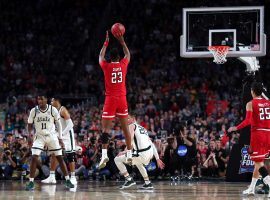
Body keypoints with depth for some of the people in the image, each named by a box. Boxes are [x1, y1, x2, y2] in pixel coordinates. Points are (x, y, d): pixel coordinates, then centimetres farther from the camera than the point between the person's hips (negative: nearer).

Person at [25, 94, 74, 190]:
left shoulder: (53, 110, -9)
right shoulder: (34, 111, -7)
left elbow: (58, 123, 2)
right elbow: (30, 125, 3)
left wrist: (60, 137, -2)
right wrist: (29, 136, -12)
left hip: (51, 136, 0)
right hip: (39, 136, 0)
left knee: (60, 157, 0)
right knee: (34, 158, -15)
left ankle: (67, 180, 7)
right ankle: (31, 182, -10)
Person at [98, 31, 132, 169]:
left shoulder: (106, 66, -3)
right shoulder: (123, 64, 3)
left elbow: (101, 56, 19)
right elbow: (128, 54, 25)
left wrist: (106, 43, 24)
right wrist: (122, 41, 29)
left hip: (110, 99, -2)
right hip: (122, 99, 2)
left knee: (106, 128, -4)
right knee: (125, 127, 9)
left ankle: (104, 154, -17)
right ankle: (129, 154, 9)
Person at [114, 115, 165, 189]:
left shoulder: (131, 126, 6)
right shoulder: (142, 128, 29)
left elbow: (130, 139, -11)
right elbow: (152, 144, 26)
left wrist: (125, 152, -6)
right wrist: (157, 159, 26)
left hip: (142, 154, -8)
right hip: (150, 153, 8)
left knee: (117, 159, 4)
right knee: (138, 163, 41)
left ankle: (129, 180, -2)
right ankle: (148, 183, 32)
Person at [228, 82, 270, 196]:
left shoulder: (251, 104, -4)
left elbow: (248, 121, -14)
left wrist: (236, 128, -5)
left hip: (257, 133, -5)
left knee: (258, 162, -5)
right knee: (258, 161, 17)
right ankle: (251, 188, 25)